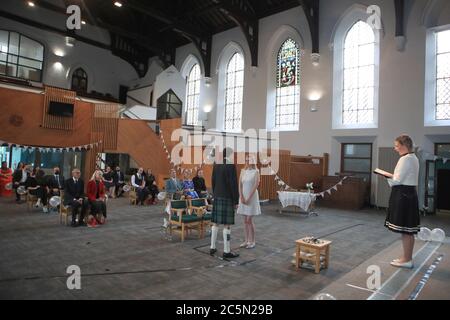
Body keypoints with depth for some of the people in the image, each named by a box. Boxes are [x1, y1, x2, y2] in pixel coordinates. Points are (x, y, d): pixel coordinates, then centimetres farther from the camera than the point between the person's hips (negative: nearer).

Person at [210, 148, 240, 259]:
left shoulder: (216, 165, 8)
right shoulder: (231, 165, -14)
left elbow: (213, 182, 12)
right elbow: (234, 184, -16)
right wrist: (236, 201, -10)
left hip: (217, 197, 7)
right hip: (227, 198, -7)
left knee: (215, 223, 12)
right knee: (227, 225, -2)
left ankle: (212, 248, 20)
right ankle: (227, 251, 4)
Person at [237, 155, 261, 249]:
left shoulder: (256, 172, -5)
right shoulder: (243, 171, 7)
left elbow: (256, 186, -12)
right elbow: (240, 185, 3)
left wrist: (249, 198, -16)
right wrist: (241, 197, -8)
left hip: (252, 197, -4)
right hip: (243, 197, 5)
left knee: (249, 220, -4)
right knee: (245, 220, 8)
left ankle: (252, 241, 9)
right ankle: (247, 241, 17)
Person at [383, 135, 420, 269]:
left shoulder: (405, 159, -17)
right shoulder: (413, 158, 15)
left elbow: (397, 180, -17)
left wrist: (386, 176, -1)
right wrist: (391, 176, 10)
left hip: (403, 195, -11)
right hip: (410, 194, 11)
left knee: (405, 229, -1)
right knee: (408, 229, 15)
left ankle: (407, 260, 8)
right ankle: (407, 258, 25)